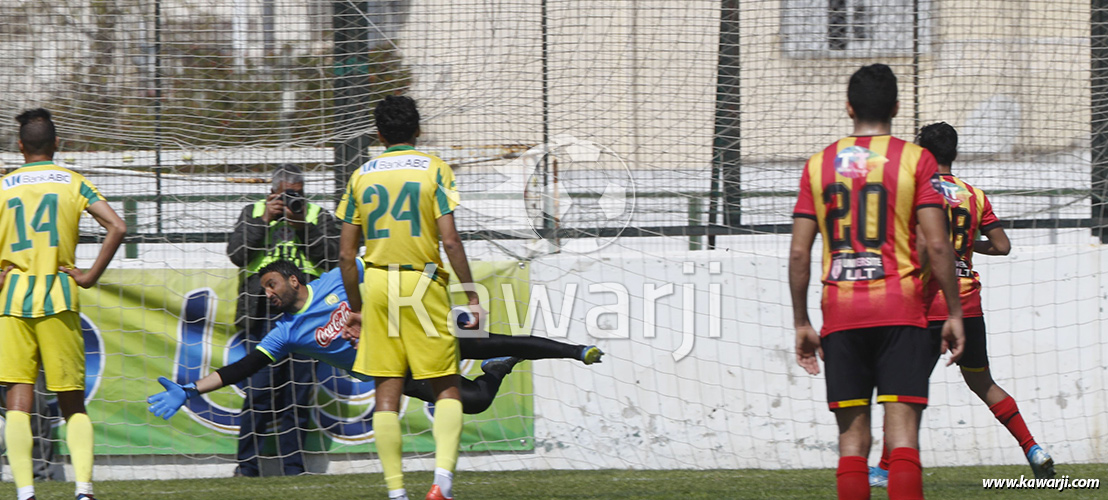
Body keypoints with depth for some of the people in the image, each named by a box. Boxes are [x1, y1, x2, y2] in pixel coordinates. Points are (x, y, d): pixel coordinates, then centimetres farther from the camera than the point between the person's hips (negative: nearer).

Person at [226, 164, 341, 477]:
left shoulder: (318, 217, 12)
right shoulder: (253, 213, 13)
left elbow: (331, 257, -1)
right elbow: (236, 254, 1)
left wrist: (303, 226, -9)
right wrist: (264, 221, -6)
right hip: (263, 314, -1)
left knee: (298, 391, 0)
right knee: (261, 388, -7)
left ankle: (293, 466, 6)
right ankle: (247, 465, 0)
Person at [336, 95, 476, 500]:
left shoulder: (361, 176, 8)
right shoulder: (434, 170, 0)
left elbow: (346, 254, 7)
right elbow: (450, 240, -9)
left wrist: (356, 305, 17)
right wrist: (471, 295, -4)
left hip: (378, 284, 2)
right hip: (423, 283, -2)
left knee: (387, 391, 4)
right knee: (446, 387, 5)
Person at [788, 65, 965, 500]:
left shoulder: (819, 164, 8)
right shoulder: (915, 159, 0)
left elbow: (798, 253, 6)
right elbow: (936, 244, -6)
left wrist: (801, 324, 13)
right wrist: (955, 313, 0)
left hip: (840, 316, 2)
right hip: (900, 312, -2)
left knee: (852, 437, 5)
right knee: (902, 433, -7)